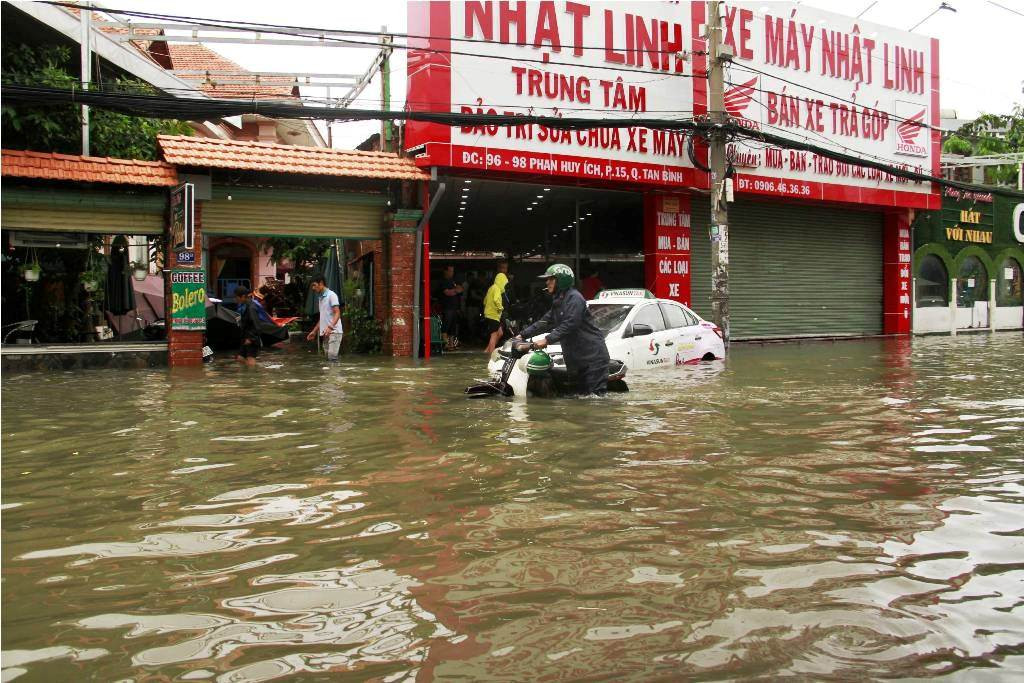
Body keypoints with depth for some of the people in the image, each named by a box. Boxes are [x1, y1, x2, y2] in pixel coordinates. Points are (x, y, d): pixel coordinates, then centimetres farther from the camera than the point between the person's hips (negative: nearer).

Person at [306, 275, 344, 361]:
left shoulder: (331, 295, -6)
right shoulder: (320, 298, 19)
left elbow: (337, 313, -15)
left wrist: (330, 327, -30)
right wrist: (314, 331, 23)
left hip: (333, 332, -8)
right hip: (325, 333, 8)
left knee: (332, 357, -16)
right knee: (328, 358, 5)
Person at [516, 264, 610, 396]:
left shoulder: (574, 298, -12)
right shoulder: (558, 301, 19)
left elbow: (569, 325, -23)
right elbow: (546, 322, 22)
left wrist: (547, 340, -26)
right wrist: (523, 335, 16)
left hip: (593, 355, -10)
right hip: (578, 357, 10)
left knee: (596, 394, -13)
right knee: (583, 394, 10)